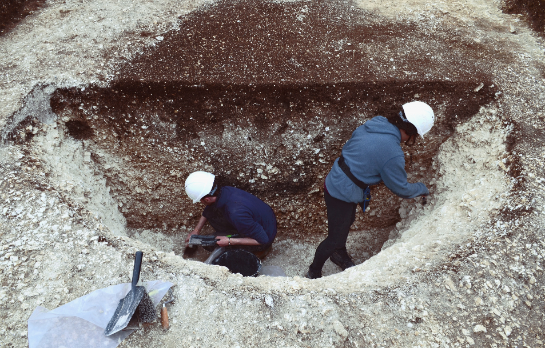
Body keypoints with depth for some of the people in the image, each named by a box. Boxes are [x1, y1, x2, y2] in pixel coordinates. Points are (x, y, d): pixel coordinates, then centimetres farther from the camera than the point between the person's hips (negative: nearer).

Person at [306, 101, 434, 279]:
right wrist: (422, 188, 8)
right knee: (335, 239, 12)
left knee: (346, 222, 31)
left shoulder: (371, 125, -4)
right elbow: (401, 189, -12)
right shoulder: (392, 153, -27)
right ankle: (313, 273, 33)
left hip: (333, 182, 9)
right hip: (342, 196, -9)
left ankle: (340, 256, 57)